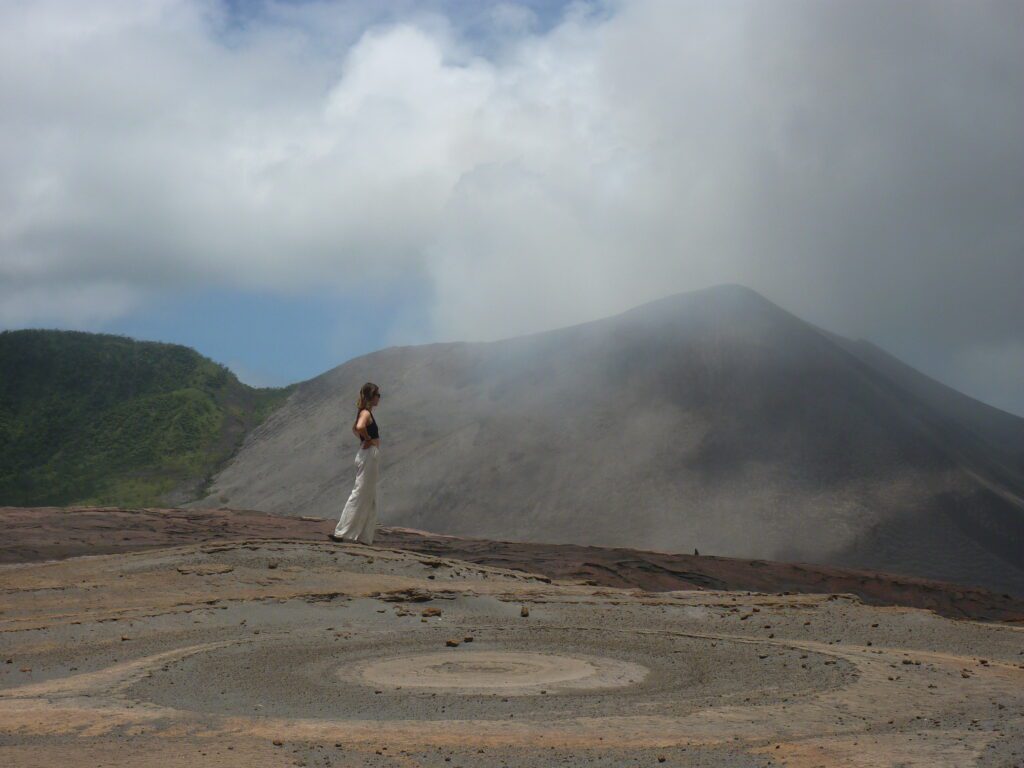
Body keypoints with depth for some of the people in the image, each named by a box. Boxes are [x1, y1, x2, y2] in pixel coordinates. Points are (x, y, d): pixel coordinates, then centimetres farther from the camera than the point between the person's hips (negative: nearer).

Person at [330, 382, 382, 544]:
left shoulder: (366, 413, 14)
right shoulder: (366, 413, -14)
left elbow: (354, 428, 32)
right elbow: (360, 427, -36)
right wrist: (368, 439, -19)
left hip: (370, 456, 10)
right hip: (368, 455, -10)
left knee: (369, 498, 13)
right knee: (360, 495, -6)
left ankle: (364, 536, 16)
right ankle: (342, 532, -4)